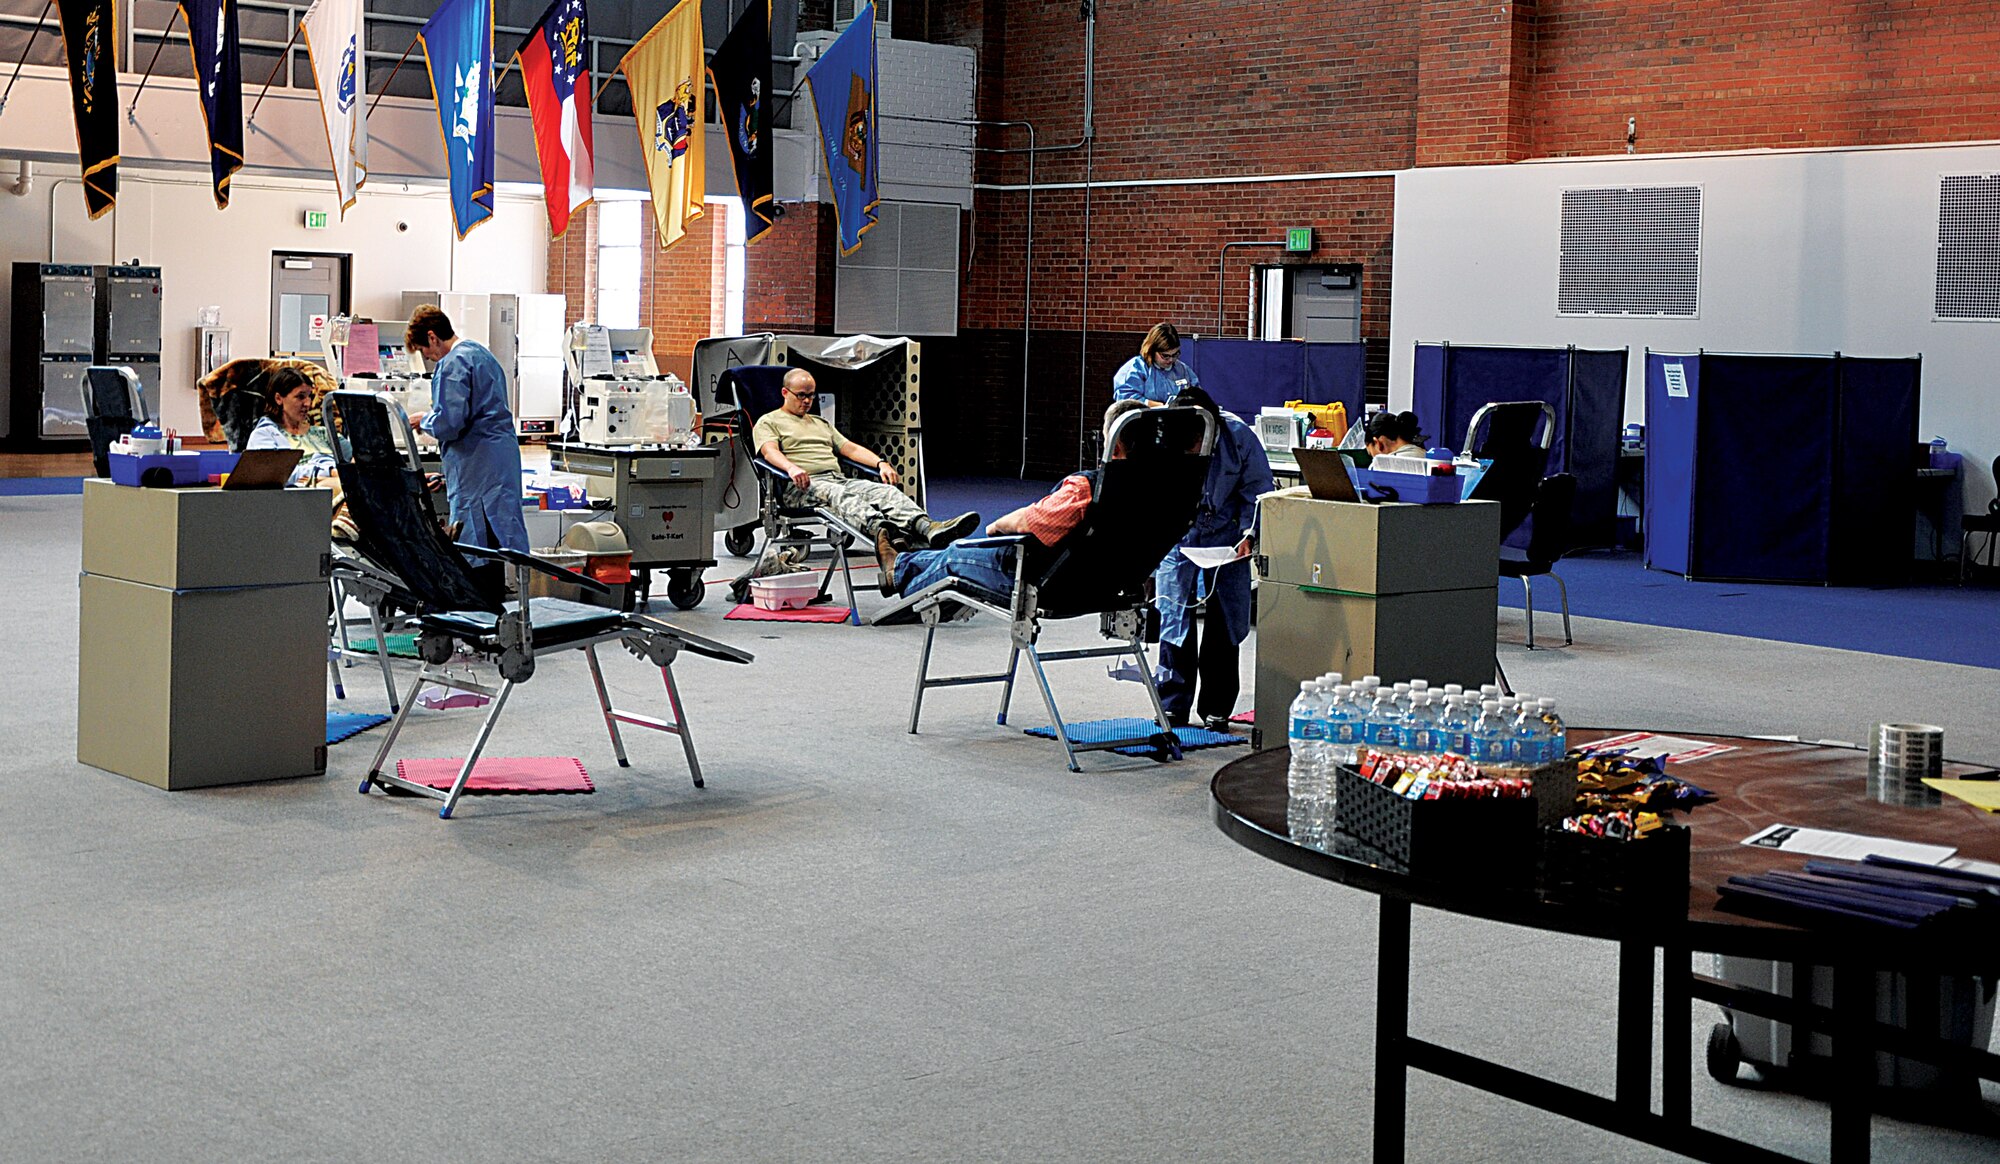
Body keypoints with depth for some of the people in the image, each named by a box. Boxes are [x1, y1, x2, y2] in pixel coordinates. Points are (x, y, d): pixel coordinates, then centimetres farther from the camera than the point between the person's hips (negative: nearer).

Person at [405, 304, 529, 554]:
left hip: (477, 462, -9)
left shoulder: (452, 364, -11)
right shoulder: (482, 353, 19)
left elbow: (449, 422, -18)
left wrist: (424, 421, 1)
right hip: (505, 455, 9)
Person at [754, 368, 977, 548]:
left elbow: (850, 448, 25)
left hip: (839, 479, 6)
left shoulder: (820, 423, 34)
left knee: (885, 490, -24)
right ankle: (882, 531, -72)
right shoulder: (768, 422, 14)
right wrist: (791, 468, -29)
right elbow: (770, 450, -7)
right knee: (842, 496, -40)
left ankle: (927, 528, -53)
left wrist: (881, 463, 5)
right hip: (802, 485, -6)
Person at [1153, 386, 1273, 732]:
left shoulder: (1238, 436, -16)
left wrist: (1248, 534, -13)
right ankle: (1173, 706, 6)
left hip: (1226, 533, 1)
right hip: (1178, 532, 0)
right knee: (1174, 617, -4)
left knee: (1225, 622, 0)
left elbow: (1258, 489, -4)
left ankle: (1216, 709, 9)